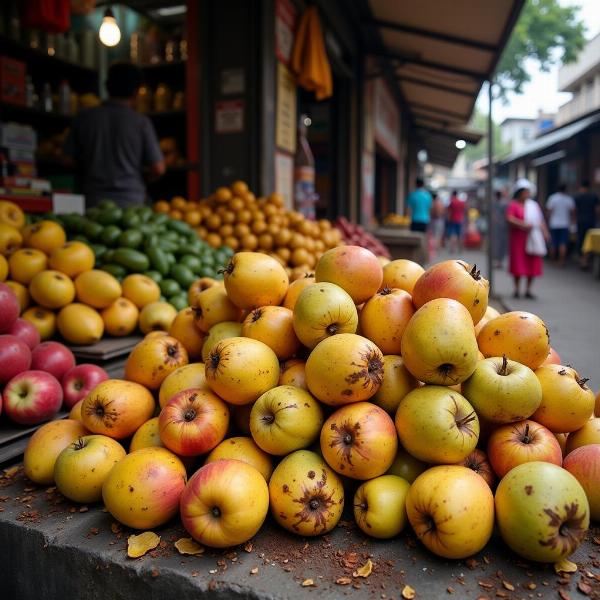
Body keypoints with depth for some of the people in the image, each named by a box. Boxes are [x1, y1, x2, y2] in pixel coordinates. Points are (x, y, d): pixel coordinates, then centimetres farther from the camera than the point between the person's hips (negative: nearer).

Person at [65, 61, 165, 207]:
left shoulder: (83, 118, 5)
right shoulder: (141, 121, -2)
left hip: (93, 202, 3)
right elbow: (158, 169, -3)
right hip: (131, 202, -2)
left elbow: (69, 160, 9)